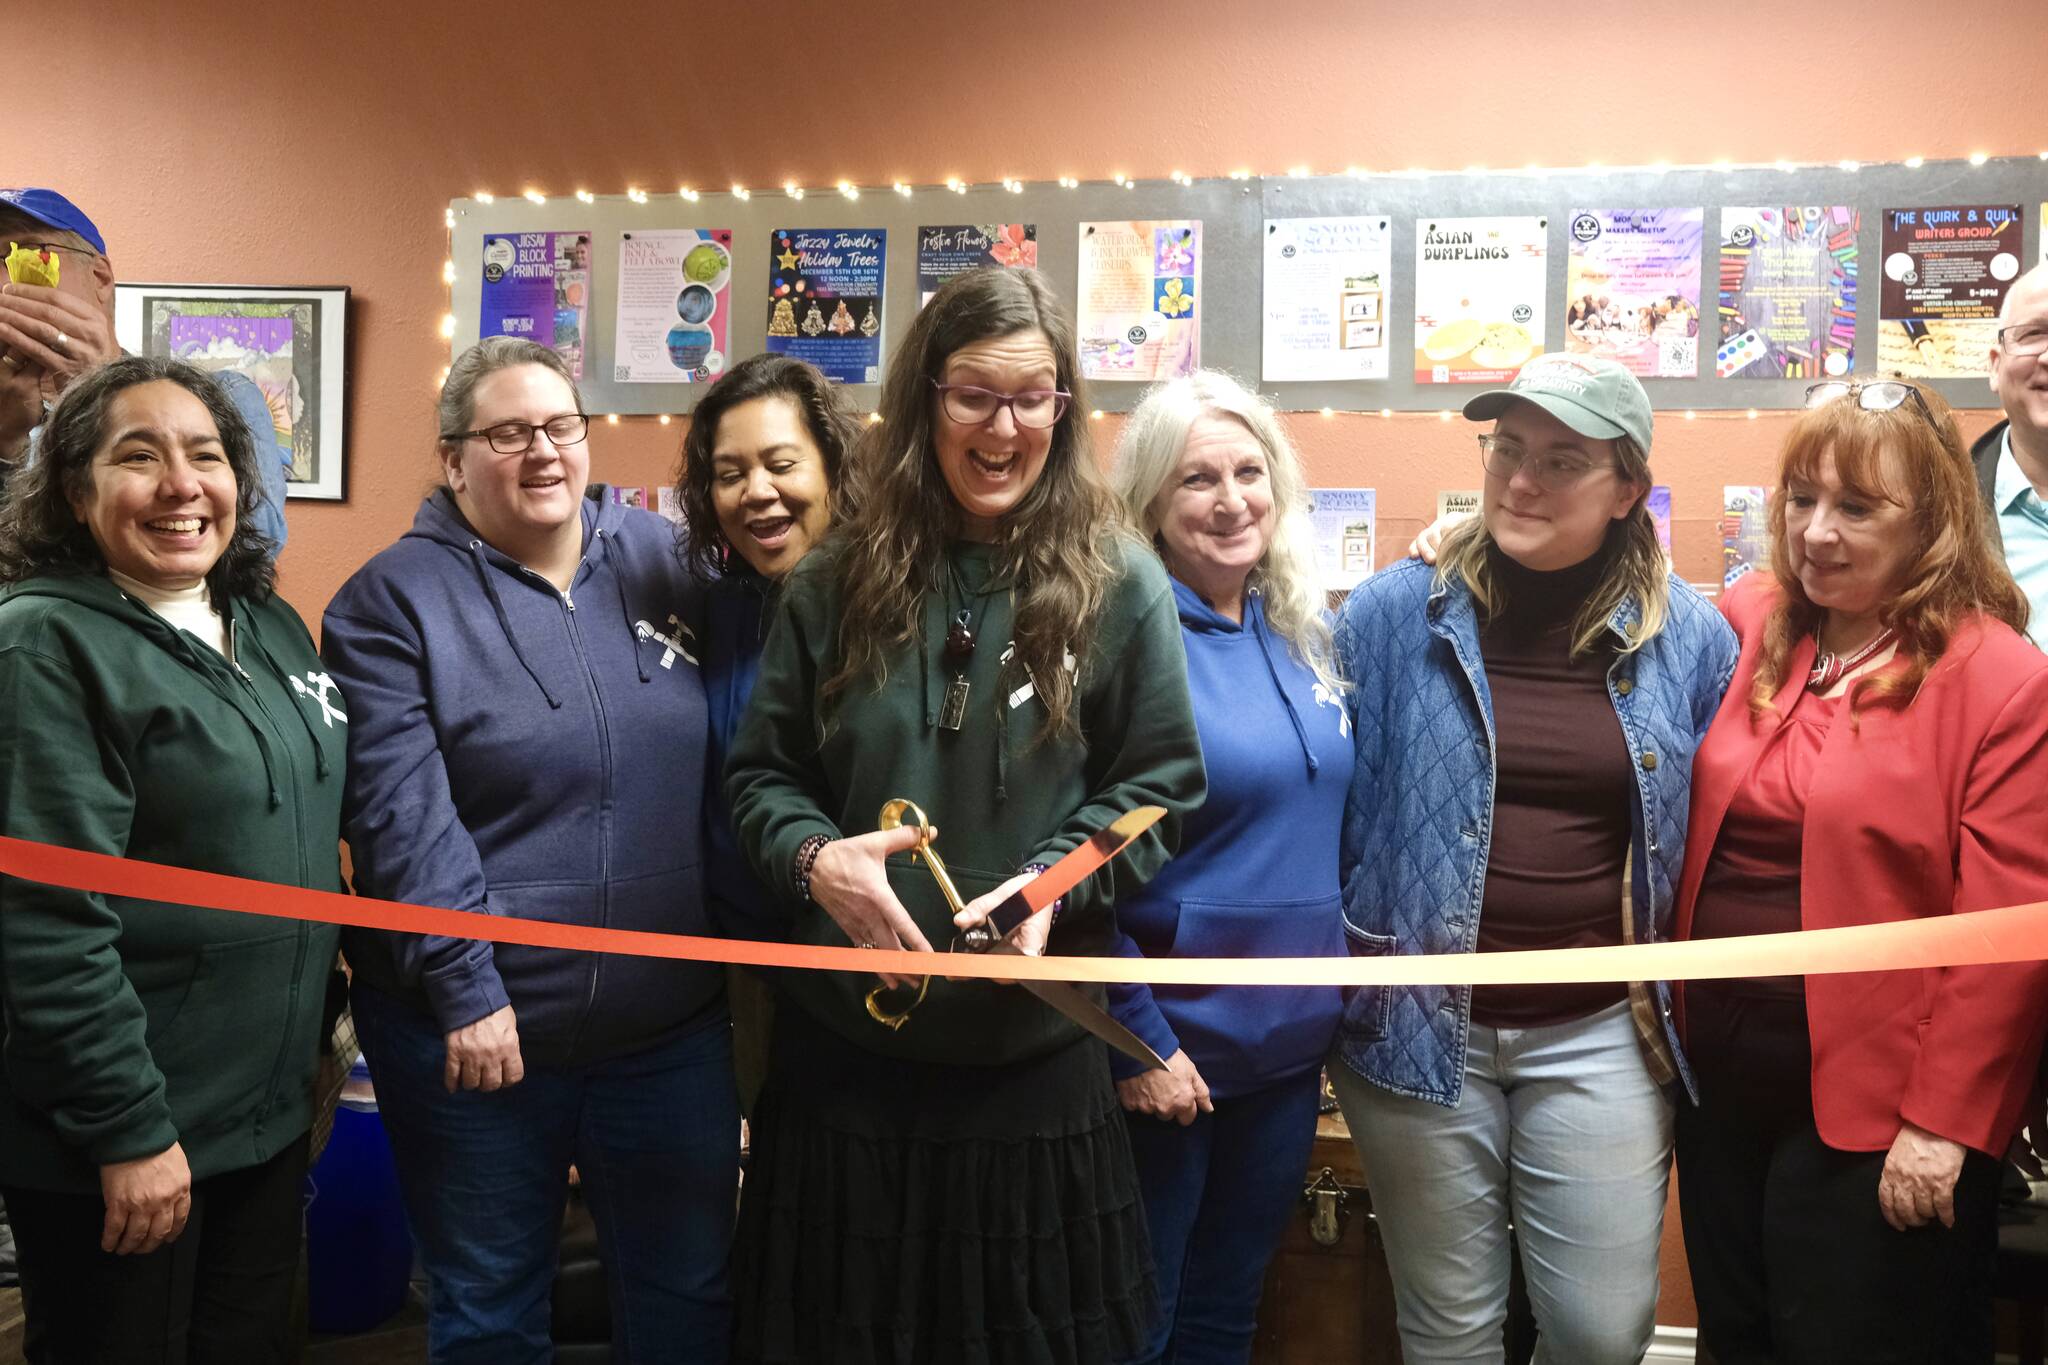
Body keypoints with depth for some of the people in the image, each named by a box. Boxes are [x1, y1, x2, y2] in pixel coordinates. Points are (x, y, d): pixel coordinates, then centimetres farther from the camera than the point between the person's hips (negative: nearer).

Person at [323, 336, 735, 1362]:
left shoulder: (658, 557, 5)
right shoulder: (392, 600, -6)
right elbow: (404, 812, -14)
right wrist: (465, 988, -19)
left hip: (675, 1022, 3)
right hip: (476, 1030, -3)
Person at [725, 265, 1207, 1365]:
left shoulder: (1118, 586, -3)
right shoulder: (839, 578, 2)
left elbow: (1161, 786, 0)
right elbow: (760, 773, 6)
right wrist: (814, 855, -15)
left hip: (1035, 1059, -1)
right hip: (844, 1044, 2)